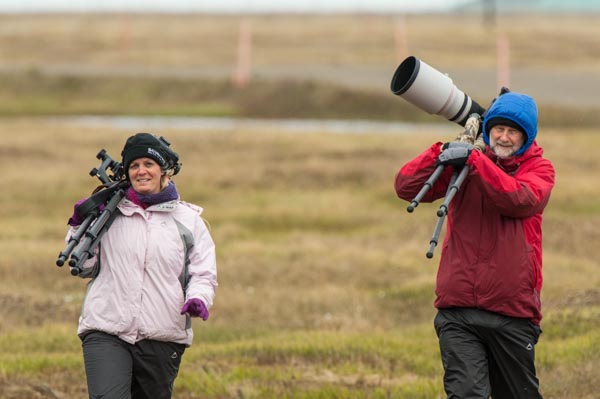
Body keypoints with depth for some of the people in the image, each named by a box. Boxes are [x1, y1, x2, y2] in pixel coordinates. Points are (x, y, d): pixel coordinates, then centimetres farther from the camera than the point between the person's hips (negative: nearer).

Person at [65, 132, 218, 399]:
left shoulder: (188, 219, 9)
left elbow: (203, 273, 7)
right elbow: (85, 269, 13)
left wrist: (198, 298, -14)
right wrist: (80, 228, -1)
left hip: (163, 338, 2)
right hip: (106, 335, -2)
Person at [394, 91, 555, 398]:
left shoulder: (539, 168, 6)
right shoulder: (461, 166, 10)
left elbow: (521, 200, -17)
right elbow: (406, 187, 0)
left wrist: (474, 160, -23)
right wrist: (440, 154, -16)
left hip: (512, 314, 0)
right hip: (457, 312, 0)